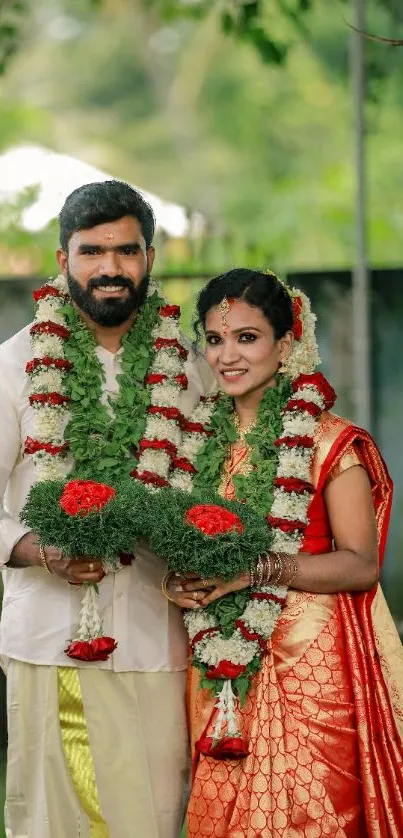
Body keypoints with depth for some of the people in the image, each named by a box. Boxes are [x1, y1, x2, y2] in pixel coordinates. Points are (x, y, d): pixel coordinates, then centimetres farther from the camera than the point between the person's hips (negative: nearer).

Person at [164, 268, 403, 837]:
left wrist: (257, 568, -21)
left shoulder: (329, 442, -7)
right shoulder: (205, 442, 11)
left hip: (307, 662, -5)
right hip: (218, 666, 5)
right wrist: (179, 579, -1)